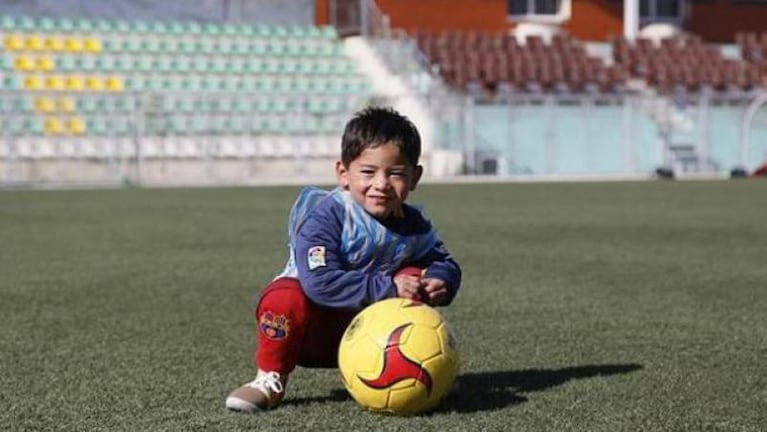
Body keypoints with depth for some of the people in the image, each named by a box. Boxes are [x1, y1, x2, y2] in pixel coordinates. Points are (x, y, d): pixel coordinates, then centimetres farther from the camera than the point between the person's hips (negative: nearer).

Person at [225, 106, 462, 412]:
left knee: (415, 277, -12)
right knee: (285, 298, -37)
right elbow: (319, 282, -34)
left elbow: (443, 262, 12)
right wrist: (386, 287, -35)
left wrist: (440, 282, -15)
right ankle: (270, 380, -12)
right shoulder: (326, 216, -23)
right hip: (312, 330, -5)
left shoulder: (415, 227, -3)